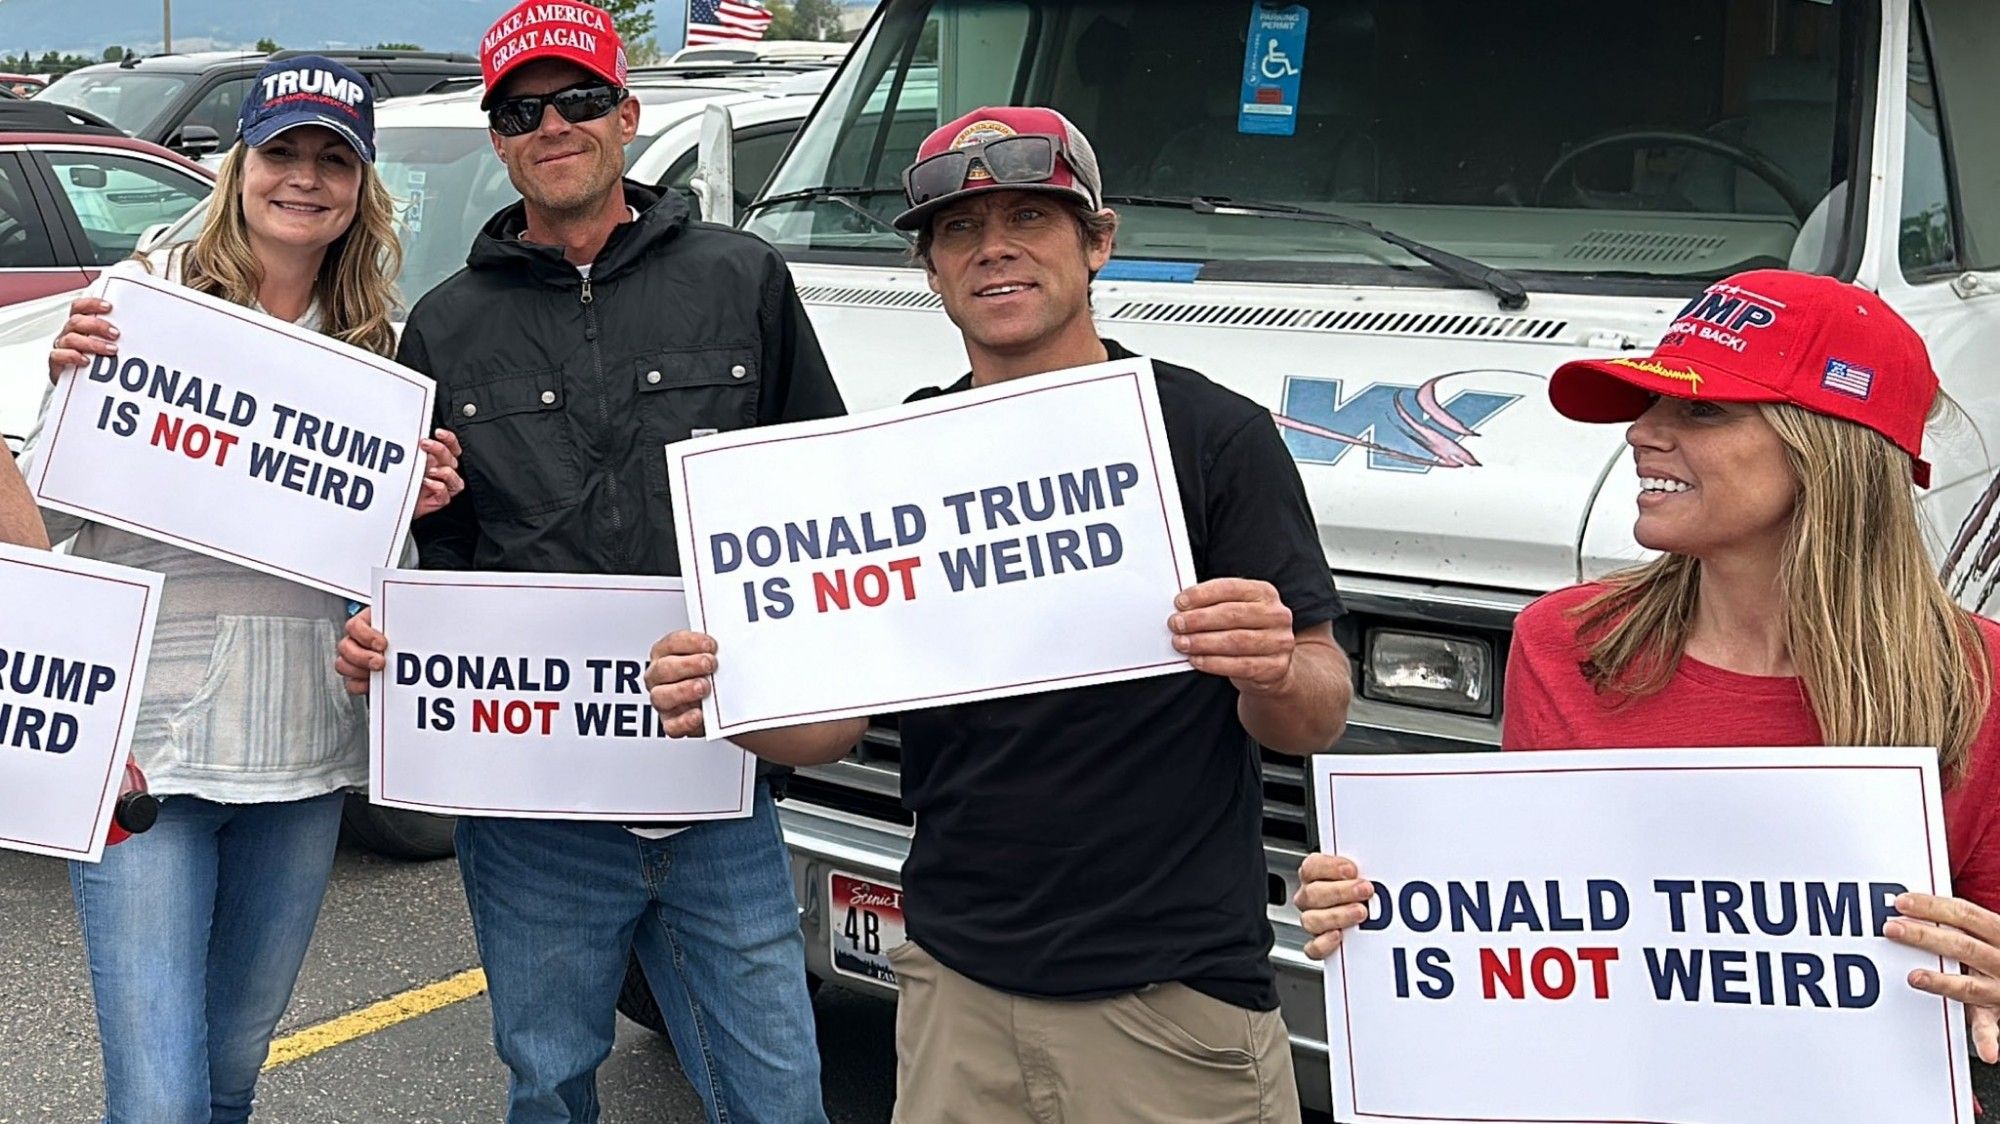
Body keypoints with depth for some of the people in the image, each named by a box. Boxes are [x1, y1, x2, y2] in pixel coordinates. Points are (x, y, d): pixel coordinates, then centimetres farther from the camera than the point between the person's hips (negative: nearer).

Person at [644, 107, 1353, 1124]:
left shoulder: (1214, 433, -7)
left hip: (1176, 997, -3)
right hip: (955, 985, 4)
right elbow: (833, 715, 6)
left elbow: (1319, 717, -8)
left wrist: (1274, 674, -30)